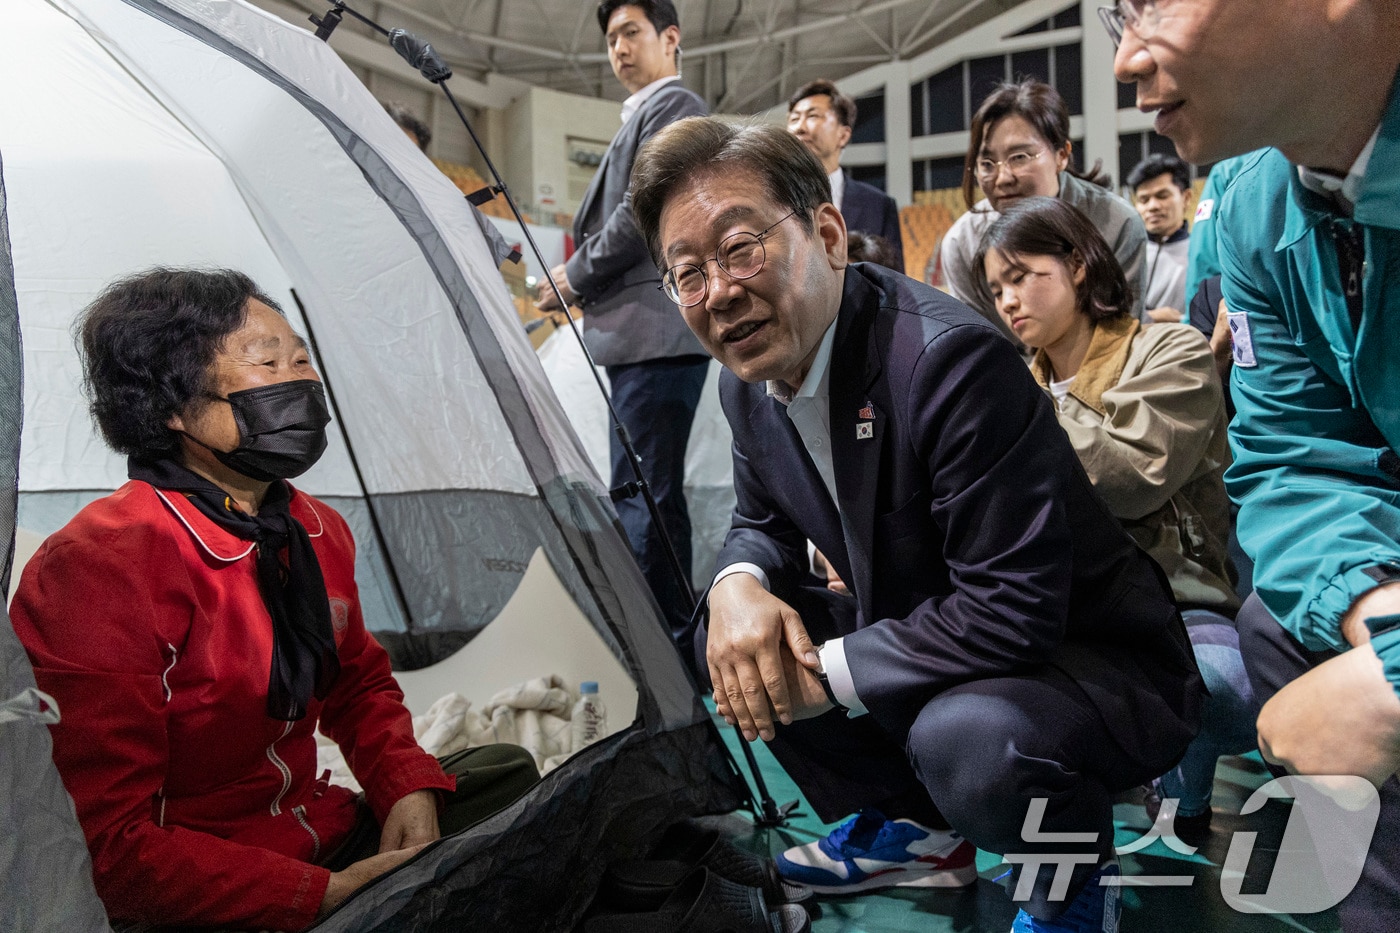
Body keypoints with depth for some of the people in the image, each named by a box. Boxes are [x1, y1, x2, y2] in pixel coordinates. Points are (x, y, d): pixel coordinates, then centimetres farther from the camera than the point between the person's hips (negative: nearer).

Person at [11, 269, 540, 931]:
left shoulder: (316, 532, 4)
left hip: (322, 842, 8)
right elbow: (106, 845, -22)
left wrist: (407, 787, -3)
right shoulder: (98, 568, -22)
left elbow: (360, 685, 17)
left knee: (507, 773, 3)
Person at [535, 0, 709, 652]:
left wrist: (576, 276, -6)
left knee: (641, 491, -12)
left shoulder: (672, 106, -3)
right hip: (647, 334, 11)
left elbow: (645, 212, -15)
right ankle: (674, 635, 21)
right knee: (654, 491, 13)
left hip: (657, 329, -11)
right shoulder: (643, 117, 28)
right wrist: (580, 281, 12)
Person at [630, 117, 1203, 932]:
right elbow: (763, 521, 10)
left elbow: (1012, 611, -31)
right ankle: (912, 831, 18)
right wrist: (740, 586, -14)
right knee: (730, 633, -2)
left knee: (966, 736, -37)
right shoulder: (751, 381, -3)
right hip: (929, 642, 8)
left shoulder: (950, 358, -30)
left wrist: (823, 674, -23)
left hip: (1101, 669, -7)